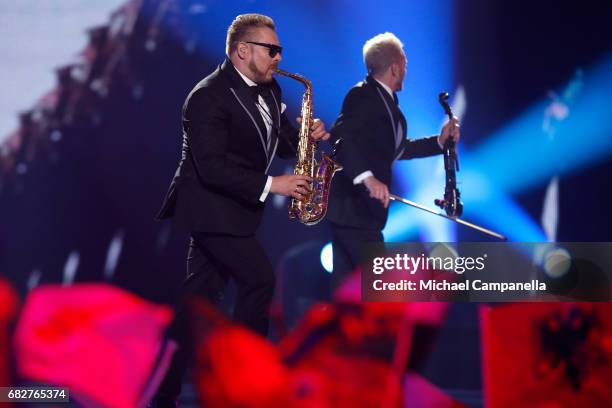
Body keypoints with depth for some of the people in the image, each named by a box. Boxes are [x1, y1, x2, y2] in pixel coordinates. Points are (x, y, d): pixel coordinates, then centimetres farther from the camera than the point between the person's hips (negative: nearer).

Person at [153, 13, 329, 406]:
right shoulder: (209, 96, -19)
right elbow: (212, 168, -24)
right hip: (211, 208, -9)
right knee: (260, 278, -13)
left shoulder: (269, 89, 8)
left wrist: (307, 135, -6)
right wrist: (271, 185, -26)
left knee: (201, 295, 9)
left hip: (229, 207, 9)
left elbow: (279, 142, 16)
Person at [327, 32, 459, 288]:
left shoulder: (386, 101, 15)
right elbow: (341, 136, -31)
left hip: (359, 204, 10)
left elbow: (397, 150, 25)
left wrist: (440, 141, 18)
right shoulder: (363, 96, -16)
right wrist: (367, 177, -41)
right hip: (352, 205, -10)